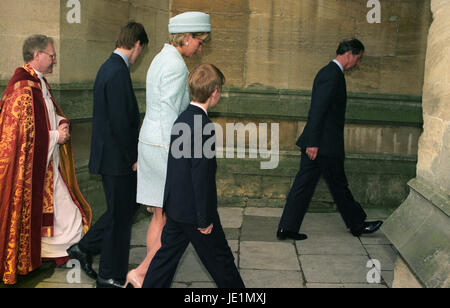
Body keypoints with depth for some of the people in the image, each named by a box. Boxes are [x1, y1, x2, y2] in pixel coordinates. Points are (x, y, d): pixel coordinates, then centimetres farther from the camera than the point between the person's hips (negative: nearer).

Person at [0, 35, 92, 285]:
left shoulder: (40, 83, 10)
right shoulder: (23, 89, -21)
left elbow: (52, 113, 22)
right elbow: (24, 134, -24)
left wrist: (62, 123, 1)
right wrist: (55, 136, -15)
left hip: (49, 163, 9)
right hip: (30, 166, -9)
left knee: (61, 206, 13)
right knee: (30, 209, 3)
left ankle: (60, 251, 25)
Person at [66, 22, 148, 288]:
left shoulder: (109, 68, 11)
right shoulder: (118, 73, -21)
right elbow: (121, 123, -24)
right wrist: (132, 158, -15)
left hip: (110, 155, 10)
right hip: (118, 158, -10)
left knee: (128, 205, 21)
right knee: (120, 216, 4)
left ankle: (86, 248, 28)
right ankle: (111, 276, 19)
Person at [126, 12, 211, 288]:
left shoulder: (161, 60, 15)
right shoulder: (176, 66, -16)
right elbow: (169, 116, -20)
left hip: (151, 143, 10)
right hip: (164, 148, -10)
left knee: (162, 217, 15)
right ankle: (141, 272, 4)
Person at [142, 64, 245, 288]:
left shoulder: (182, 118, 6)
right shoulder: (204, 128, -23)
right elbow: (202, 178, -23)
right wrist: (205, 219, -16)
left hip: (175, 207, 8)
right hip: (194, 211, -8)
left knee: (167, 254, 16)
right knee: (220, 259, 10)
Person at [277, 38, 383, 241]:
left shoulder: (329, 72, 16)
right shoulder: (333, 75, -16)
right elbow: (318, 110, -22)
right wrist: (313, 143, -24)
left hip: (315, 143, 10)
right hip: (324, 145, -10)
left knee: (304, 184, 9)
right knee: (338, 186, 7)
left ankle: (287, 228, 11)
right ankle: (357, 224, 24)